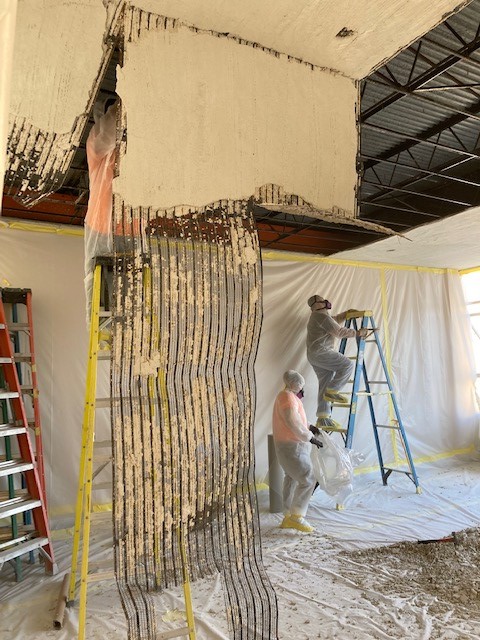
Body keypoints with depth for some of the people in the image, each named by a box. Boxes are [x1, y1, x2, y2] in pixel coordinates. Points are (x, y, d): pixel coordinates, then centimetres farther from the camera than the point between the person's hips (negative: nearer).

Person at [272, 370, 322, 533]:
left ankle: (288, 518, 20)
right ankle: (296, 517, -6)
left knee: (292, 481, 14)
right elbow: (294, 424, -23)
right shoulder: (287, 398, -18)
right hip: (291, 447, -11)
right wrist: (310, 437, -14)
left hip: (290, 446, 11)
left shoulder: (286, 396, 16)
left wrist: (309, 428, 14)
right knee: (307, 480, -11)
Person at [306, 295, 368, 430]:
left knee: (324, 385, 6)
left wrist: (347, 313, 25)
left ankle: (323, 418, 4)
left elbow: (335, 320, 38)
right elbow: (339, 331, -14)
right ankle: (331, 391, -9)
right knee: (347, 365, -12)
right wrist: (357, 333, -6)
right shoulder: (322, 316, -11)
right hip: (321, 352, -10)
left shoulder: (318, 316, 23)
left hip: (314, 355, 10)